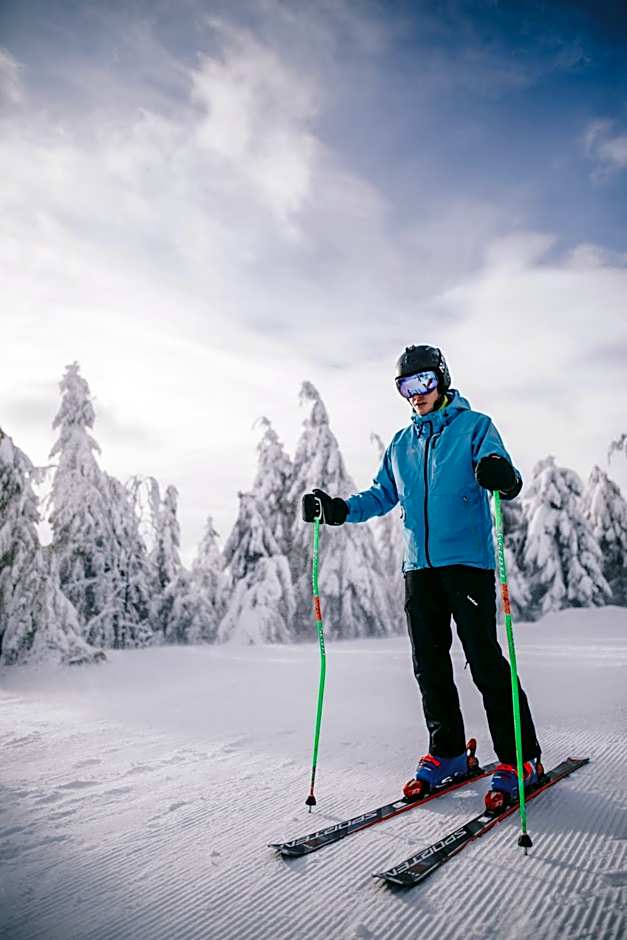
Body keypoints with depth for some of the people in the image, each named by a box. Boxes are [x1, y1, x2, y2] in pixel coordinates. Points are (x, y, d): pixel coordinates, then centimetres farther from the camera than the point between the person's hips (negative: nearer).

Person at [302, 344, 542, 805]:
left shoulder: (475, 426, 2)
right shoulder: (402, 444, 18)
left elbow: (504, 476, -11)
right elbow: (382, 496, 21)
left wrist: (503, 477, -35)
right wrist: (339, 508, 6)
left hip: (467, 560, -5)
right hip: (419, 565, 6)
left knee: (485, 660, -6)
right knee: (429, 662, 8)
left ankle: (521, 759, 9)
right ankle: (448, 753, 23)